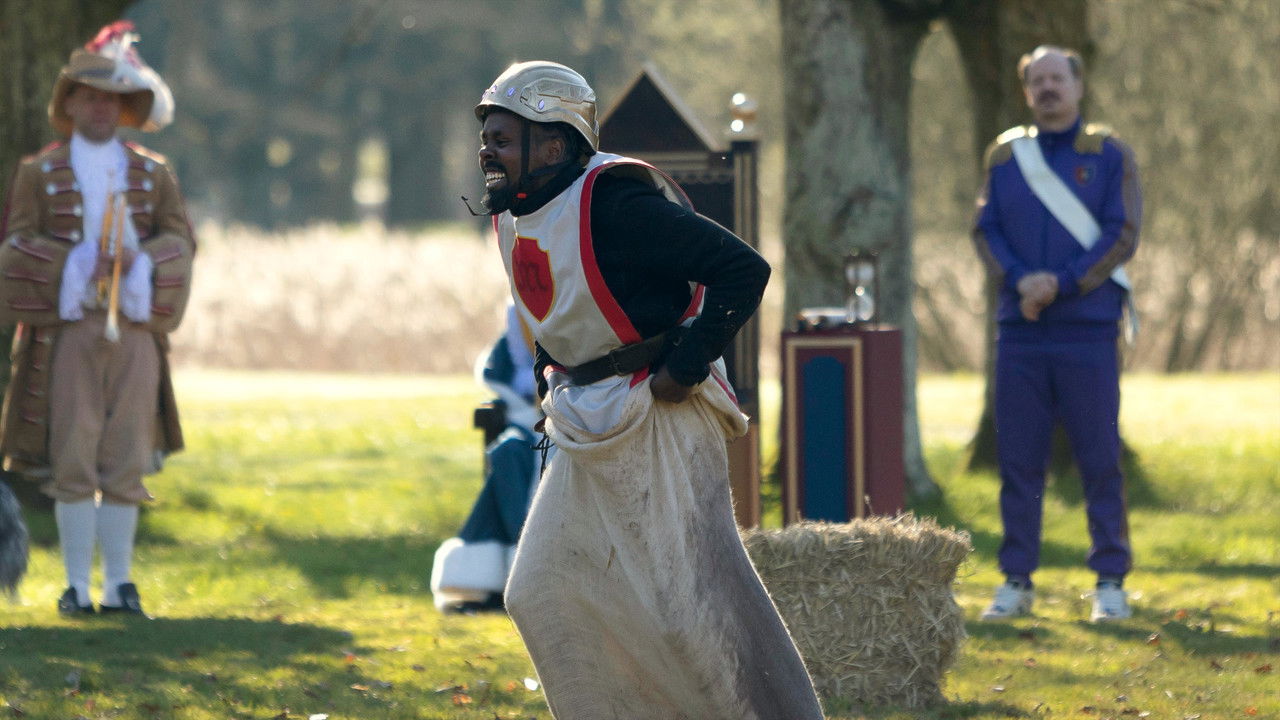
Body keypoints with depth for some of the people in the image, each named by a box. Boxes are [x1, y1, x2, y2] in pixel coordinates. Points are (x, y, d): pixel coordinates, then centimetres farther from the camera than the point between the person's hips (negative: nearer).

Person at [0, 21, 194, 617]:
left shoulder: (152, 174, 15)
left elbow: (180, 240, 8)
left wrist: (137, 259, -12)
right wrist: (75, 262, -14)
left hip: (135, 329, 2)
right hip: (66, 329, -2)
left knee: (126, 465, 1)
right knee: (72, 462, -5)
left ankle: (119, 584, 6)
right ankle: (77, 585, 0)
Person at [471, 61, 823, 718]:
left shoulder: (615, 205, -21)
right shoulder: (512, 214, 6)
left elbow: (744, 269, -24)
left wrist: (684, 368, -20)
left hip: (657, 427, -9)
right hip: (583, 433, 9)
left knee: (690, 609, -10)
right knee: (541, 597, 8)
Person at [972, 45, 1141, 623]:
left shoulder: (1109, 154, 2)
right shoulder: (1005, 154, 11)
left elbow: (1121, 235, -5)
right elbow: (985, 229, 7)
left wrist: (1060, 284, -15)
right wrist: (1021, 280, -12)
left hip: (1087, 330, -3)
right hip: (1020, 330, 3)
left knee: (1099, 460, -1)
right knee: (1017, 459, 4)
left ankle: (1110, 582, 5)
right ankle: (1017, 581, 11)